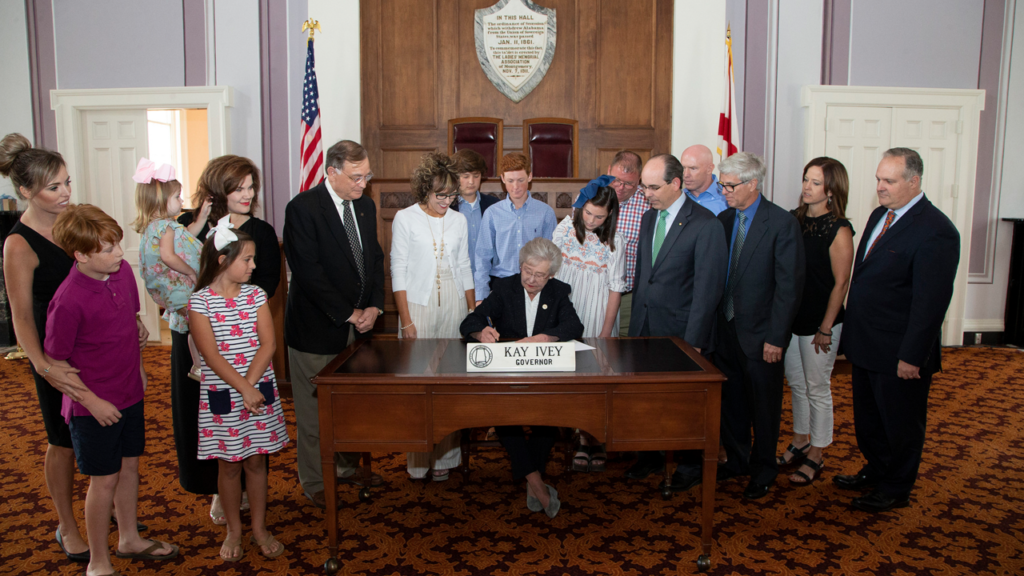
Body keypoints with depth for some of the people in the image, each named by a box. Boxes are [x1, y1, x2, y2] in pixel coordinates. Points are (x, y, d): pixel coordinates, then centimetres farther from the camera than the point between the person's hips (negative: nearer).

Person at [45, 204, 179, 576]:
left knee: (130, 465, 19)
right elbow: (54, 360, -16)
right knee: (104, 479, 5)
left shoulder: (123, 270, -5)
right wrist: (92, 401, -15)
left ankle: (130, 539, 40)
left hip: (130, 395, 7)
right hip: (95, 406, -6)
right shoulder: (68, 300, -25)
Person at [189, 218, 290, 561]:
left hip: (261, 393, 3)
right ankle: (234, 531, 26)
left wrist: (250, 384, -16)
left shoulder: (256, 295, 2)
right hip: (222, 398, -3)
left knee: (256, 461, 12)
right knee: (229, 465, 10)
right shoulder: (200, 302, -9)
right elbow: (212, 355, -15)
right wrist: (243, 389, -20)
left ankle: (259, 529, 25)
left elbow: (268, 345, -5)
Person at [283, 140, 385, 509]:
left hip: (358, 324, 6)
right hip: (318, 327, -6)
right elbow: (308, 271, -18)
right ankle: (315, 483, 21)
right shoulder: (302, 208, -13)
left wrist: (374, 307, -2)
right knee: (315, 410, 6)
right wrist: (348, 313, -16)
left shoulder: (365, 206, 9)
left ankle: (348, 465, 33)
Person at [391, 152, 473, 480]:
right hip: (418, 305, -3)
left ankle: (445, 455, 12)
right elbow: (398, 271, -3)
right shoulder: (405, 219, -2)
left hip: (454, 306, 3)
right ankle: (419, 458, 8)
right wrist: (406, 321, -9)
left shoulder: (458, 220, 9)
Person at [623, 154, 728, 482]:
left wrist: (693, 340, -16)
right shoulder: (649, 218, 9)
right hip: (645, 327, 6)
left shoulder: (705, 224, -13)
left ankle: (690, 465, 27)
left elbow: (708, 288, -14)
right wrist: (636, 323, 11)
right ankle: (650, 455, 31)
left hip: (680, 332, -5)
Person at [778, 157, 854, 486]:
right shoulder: (793, 219, 4)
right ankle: (800, 443, 34)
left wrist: (825, 328, -14)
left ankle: (816, 457, 19)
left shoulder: (838, 229, -13)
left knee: (817, 389, 6)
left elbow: (841, 282, -12)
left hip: (819, 323, -6)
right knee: (796, 384, 17)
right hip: (790, 317, 6)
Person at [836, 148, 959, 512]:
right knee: (868, 417, 22)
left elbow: (931, 301, -22)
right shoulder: (880, 215, 7)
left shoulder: (935, 231, -21)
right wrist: (852, 332, 13)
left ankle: (896, 489, 30)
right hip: (866, 345, 8)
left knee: (900, 423, 12)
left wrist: (912, 356, -21)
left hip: (899, 353, -8)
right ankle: (876, 471, 43)